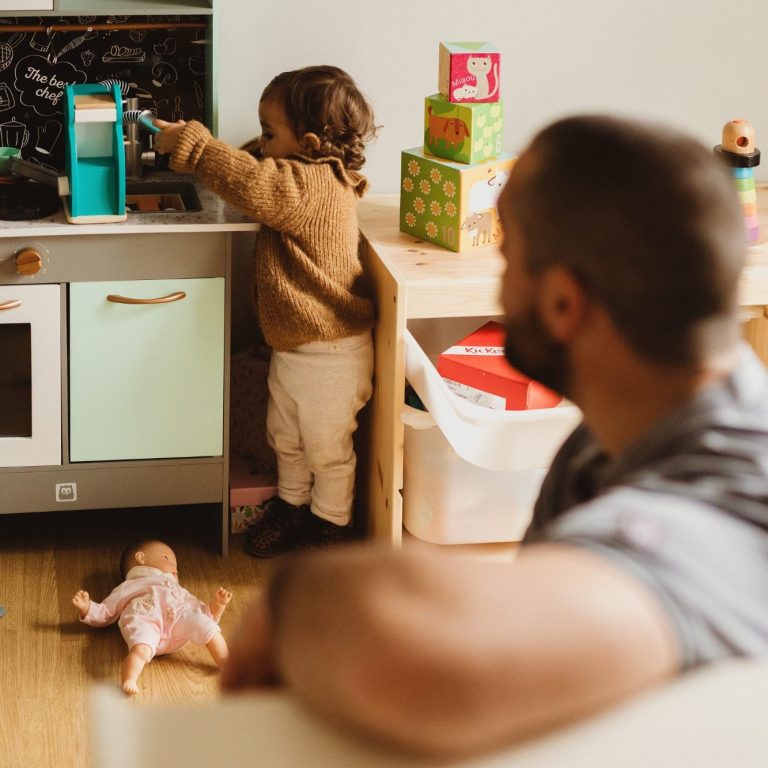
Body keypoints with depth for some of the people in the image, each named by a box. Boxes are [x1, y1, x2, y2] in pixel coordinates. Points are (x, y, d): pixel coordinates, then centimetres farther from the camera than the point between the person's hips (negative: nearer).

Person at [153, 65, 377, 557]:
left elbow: (254, 185, -40)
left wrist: (188, 143, -31)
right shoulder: (308, 175, 2)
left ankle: (330, 523, 27)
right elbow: (252, 165, 13)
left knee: (328, 447, 10)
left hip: (331, 353, -10)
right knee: (285, 437, 24)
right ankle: (293, 505, 42)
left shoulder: (315, 185, -28)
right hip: (292, 346, 10)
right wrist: (191, 141, -4)